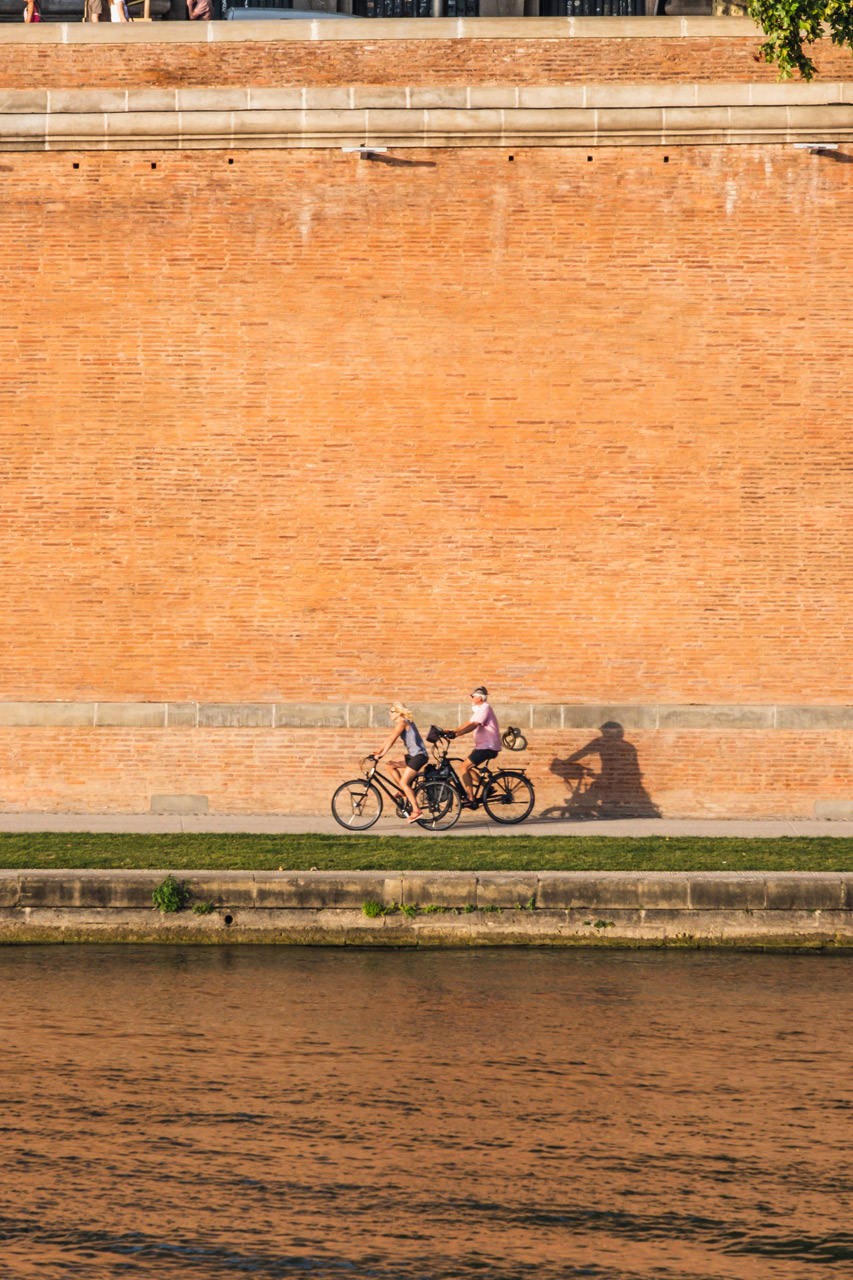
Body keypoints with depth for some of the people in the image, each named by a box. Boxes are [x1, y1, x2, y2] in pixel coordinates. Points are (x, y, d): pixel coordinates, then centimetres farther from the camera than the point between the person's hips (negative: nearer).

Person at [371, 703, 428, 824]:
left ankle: (416, 810, -14)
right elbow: (389, 738, 19)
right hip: (413, 755, 10)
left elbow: (392, 739, -18)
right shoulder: (400, 722, 17)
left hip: (419, 755, -10)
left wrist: (381, 754, -19)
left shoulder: (402, 722, -13)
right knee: (391, 765, 11)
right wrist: (378, 752, 15)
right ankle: (403, 791, 13)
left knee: (404, 782, -13)